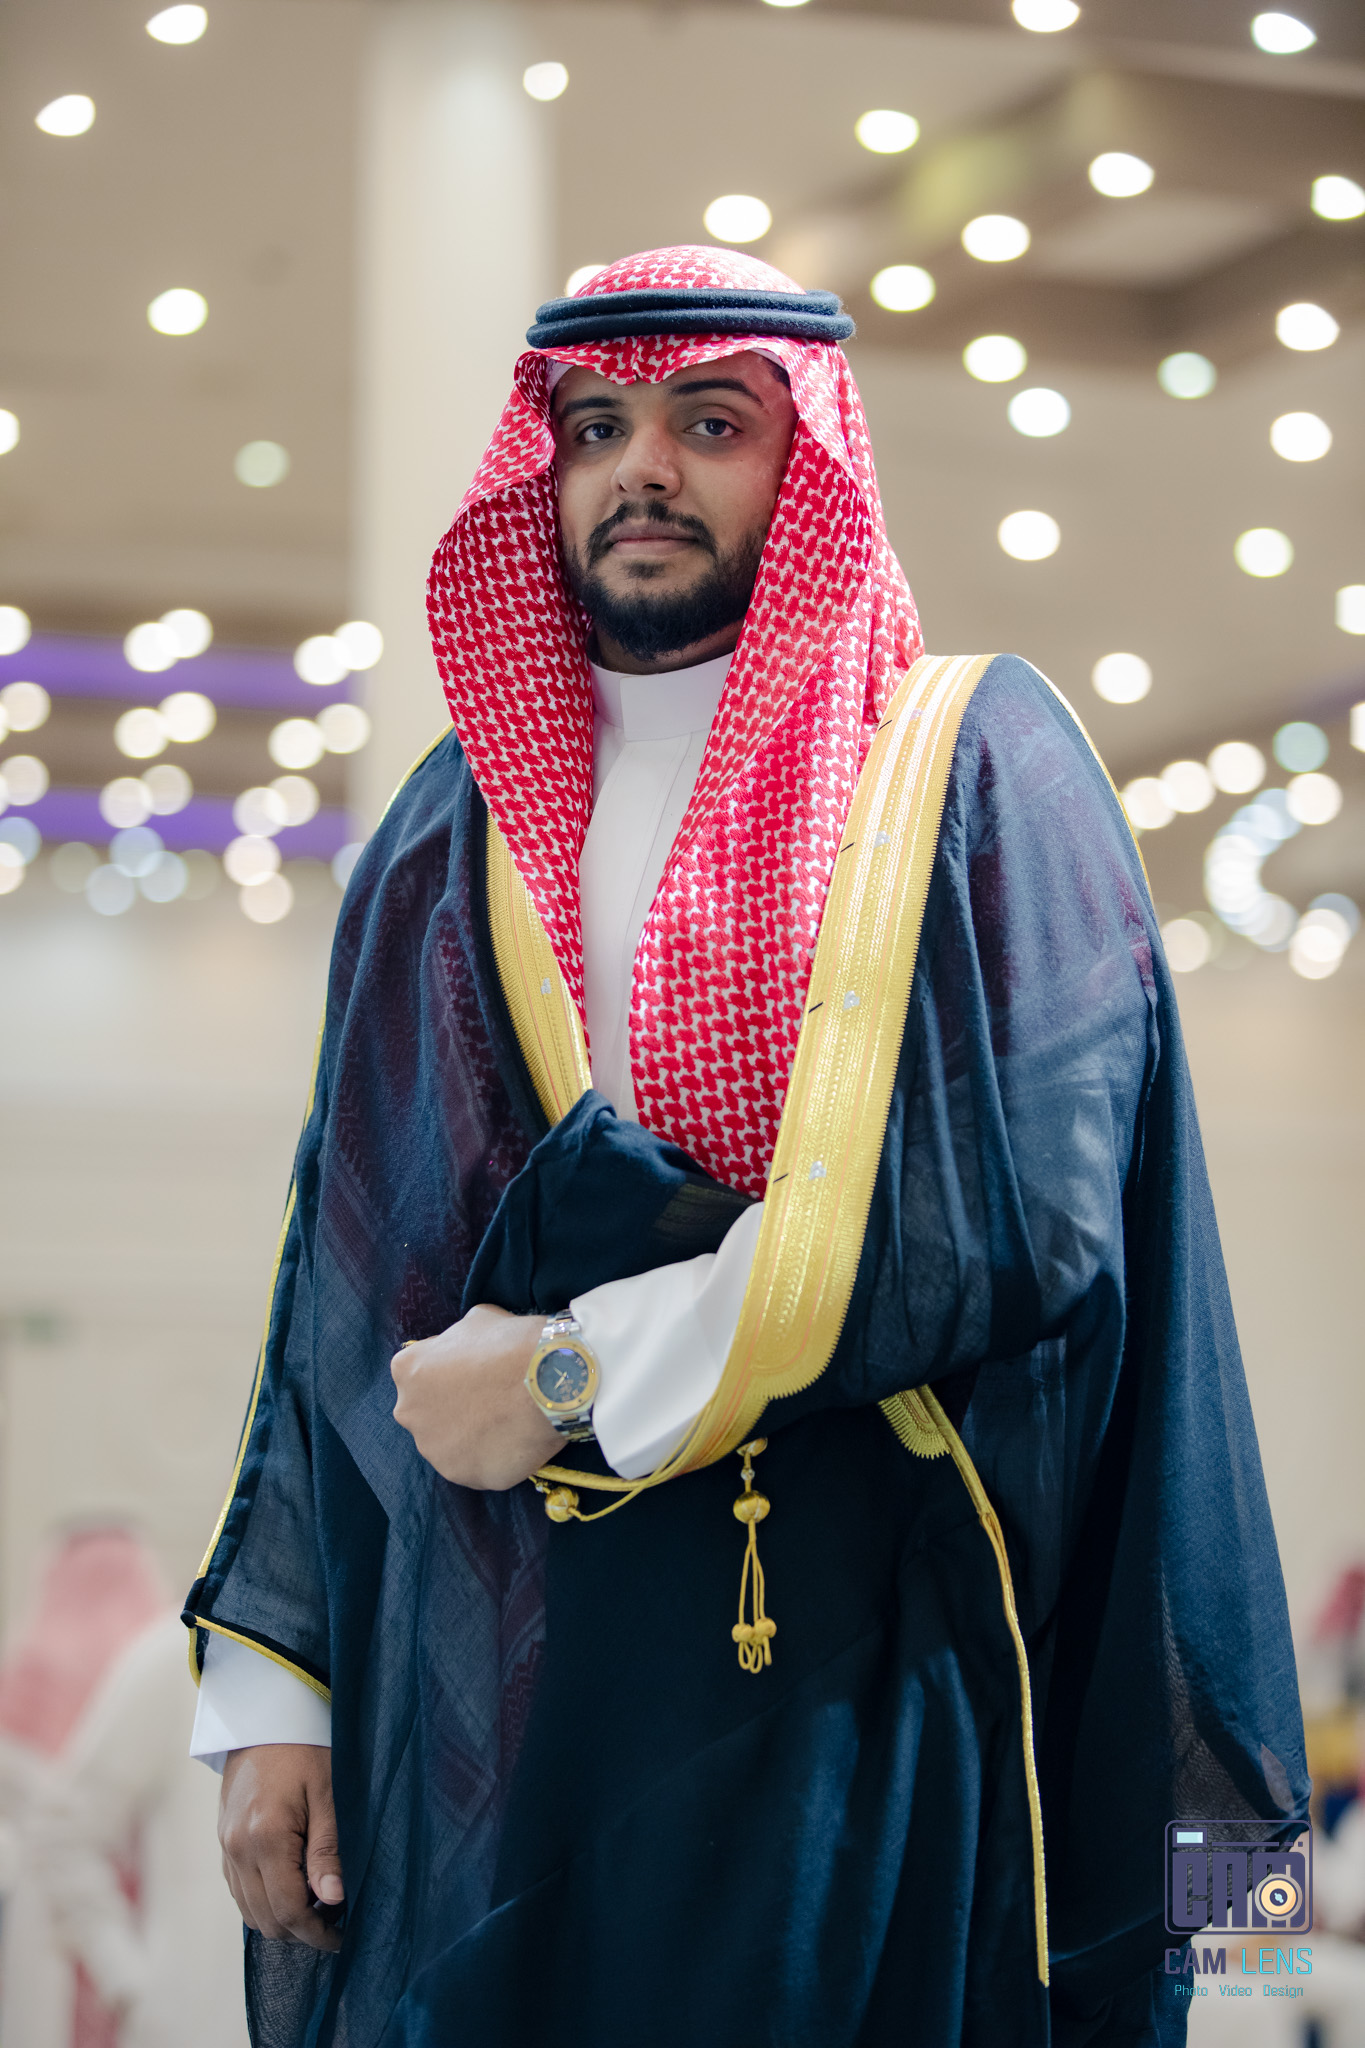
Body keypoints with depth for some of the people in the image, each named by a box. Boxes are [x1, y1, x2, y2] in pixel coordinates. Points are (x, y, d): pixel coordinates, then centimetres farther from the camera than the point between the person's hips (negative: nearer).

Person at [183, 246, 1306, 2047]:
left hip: (851, 1695, -3)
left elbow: (1023, 1212, -12)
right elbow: (345, 1287, 13)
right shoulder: (453, 832, 15)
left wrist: (576, 1379, -11)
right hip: (483, 1697, 4)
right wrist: (268, 1685, 5)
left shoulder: (973, 772, 1)